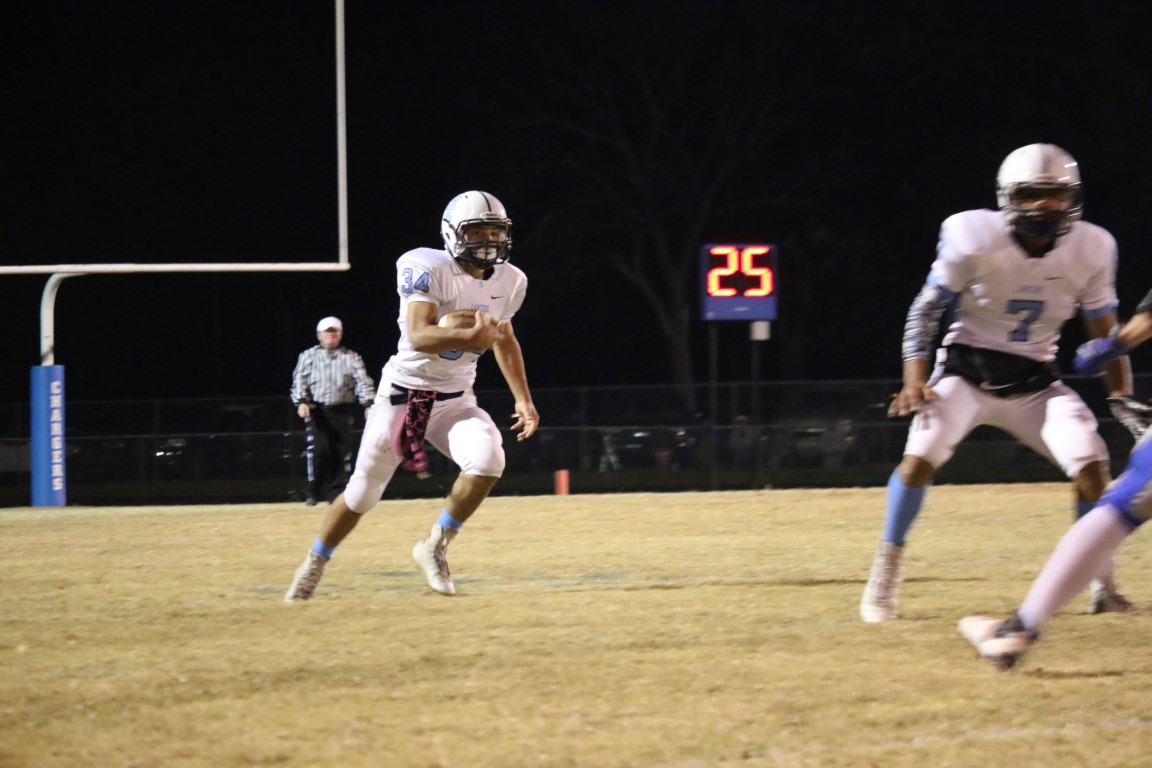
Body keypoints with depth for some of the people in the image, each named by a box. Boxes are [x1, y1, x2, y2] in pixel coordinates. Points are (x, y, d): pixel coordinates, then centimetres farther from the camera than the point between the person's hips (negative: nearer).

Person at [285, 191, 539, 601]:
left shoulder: (507, 282, 2)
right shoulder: (427, 269, -18)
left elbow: (505, 340, 20)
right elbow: (420, 336, -30)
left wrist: (522, 398, 15)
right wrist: (471, 337, -46)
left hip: (455, 400, 4)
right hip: (403, 393, -4)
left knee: (487, 460, -25)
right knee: (363, 493, 3)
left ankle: (435, 548, -6)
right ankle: (313, 566, 26)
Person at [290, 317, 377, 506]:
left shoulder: (351, 357, 10)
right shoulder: (308, 356, 10)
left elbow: (362, 381, 1)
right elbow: (300, 381, 2)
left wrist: (369, 404, -14)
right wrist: (301, 402, -16)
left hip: (343, 411, 1)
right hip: (317, 410, -1)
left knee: (342, 451, -5)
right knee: (319, 449, -15)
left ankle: (336, 493, 2)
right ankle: (313, 492, -4)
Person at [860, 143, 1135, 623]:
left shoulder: (1089, 251, -7)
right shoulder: (977, 240, -17)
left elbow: (1104, 332, 6)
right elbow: (927, 309, -8)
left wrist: (1122, 397, -2)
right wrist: (915, 379, -18)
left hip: (1035, 384, 3)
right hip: (967, 372, -3)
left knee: (1092, 465, -16)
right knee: (920, 457, -24)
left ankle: (1102, 583, 2)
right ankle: (884, 574, -6)